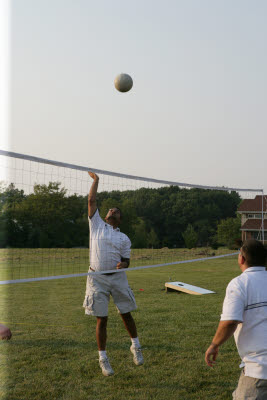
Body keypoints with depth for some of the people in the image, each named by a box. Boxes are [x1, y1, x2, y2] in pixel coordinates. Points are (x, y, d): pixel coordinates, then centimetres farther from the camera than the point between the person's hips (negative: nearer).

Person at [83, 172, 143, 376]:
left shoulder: (124, 238, 12)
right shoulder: (97, 225, 9)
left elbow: (126, 261, 12)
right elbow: (92, 201, 4)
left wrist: (123, 264, -11)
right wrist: (95, 180, 4)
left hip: (118, 277, 1)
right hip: (97, 278, -1)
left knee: (126, 314, 7)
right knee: (102, 319, 0)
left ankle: (136, 347, 28)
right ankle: (103, 358, 11)